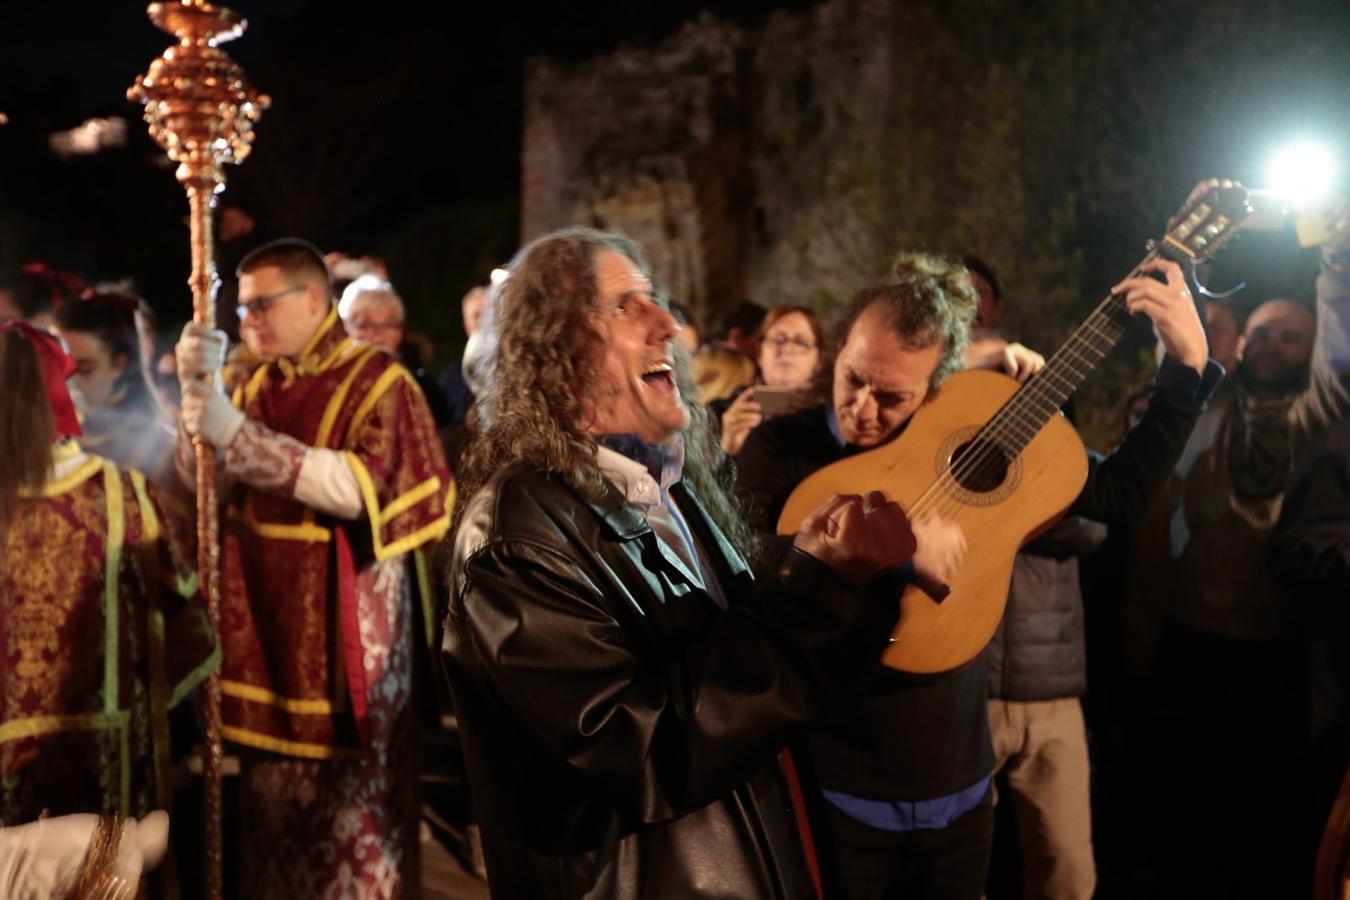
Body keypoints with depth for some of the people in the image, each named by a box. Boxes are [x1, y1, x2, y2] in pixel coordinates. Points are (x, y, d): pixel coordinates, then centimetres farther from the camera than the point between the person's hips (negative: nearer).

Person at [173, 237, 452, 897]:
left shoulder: (378, 382, -8)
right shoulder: (257, 386, 11)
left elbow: (358, 490, -22)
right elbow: (202, 482, 4)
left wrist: (239, 434, -24)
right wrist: (197, 389, -11)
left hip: (341, 625, -6)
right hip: (266, 620, 6)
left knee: (349, 792, -2)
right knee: (275, 791, 11)